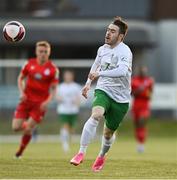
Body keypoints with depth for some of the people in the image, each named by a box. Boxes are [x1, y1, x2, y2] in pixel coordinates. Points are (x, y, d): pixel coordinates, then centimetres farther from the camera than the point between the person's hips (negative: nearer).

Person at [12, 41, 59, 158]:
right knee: (16, 127, -5)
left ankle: (20, 151, 14)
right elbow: (21, 78, 13)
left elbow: (53, 89, -3)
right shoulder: (30, 64, 0)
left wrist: (47, 101, -18)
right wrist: (22, 92, -4)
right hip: (26, 100, 3)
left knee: (28, 130, -9)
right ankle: (27, 124, 30)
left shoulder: (53, 69, -7)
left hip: (40, 103, -3)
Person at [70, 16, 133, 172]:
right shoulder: (102, 49, 4)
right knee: (96, 115, -29)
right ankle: (81, 153, -27)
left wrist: (99, 74, -41)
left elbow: (122, 71, -36)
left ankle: (102, 157, 41)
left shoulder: (125, 52, -17)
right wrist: (88, 83, 23)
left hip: (121, 98, -3)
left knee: (109, 132, 9)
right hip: (103, 90, 3)